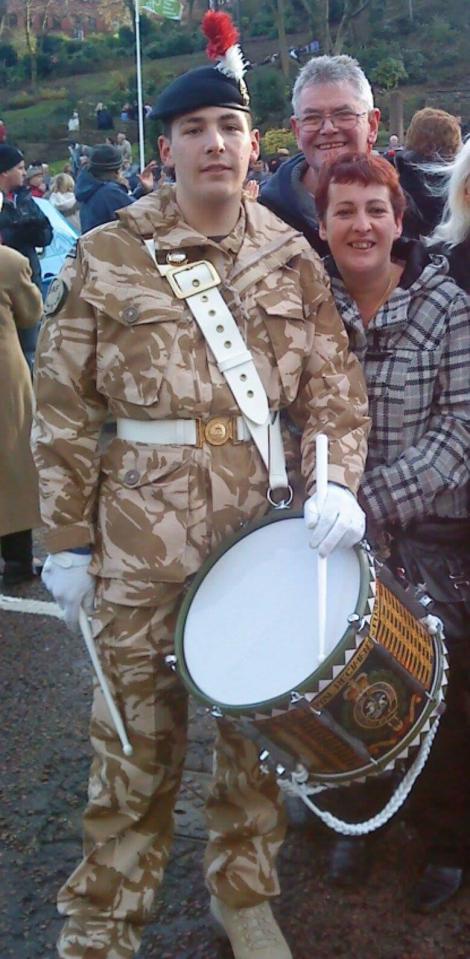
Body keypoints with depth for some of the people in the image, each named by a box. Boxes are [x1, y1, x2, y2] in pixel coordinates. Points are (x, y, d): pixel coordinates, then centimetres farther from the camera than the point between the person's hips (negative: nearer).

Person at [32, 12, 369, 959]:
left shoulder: (292, 258, 4)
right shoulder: (104, 259, -2)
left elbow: (334, 383, 4)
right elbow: (63, 410, -2)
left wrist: (335, 481, -13)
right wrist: (66, 540, -3)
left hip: (269, 525, 3)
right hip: (143, 534, -2)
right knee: (137, 733, 7)